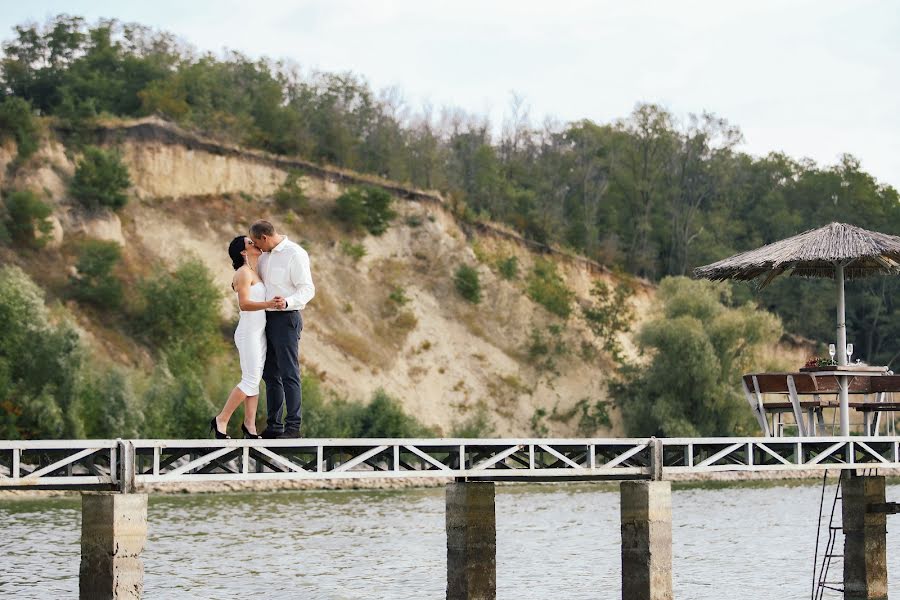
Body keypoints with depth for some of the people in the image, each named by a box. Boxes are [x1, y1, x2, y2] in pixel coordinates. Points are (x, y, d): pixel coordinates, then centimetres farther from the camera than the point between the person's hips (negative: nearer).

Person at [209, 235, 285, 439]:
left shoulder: (255, 273, 15)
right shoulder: (244, 273, -12)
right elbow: (244, 304, -22)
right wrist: (268, 304, -35)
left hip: (259, 332, 9)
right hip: (248, 333, -9)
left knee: (255, 380, 7)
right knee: (250, 381, -9)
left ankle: (249, 425, 10)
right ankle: (221, 420, -1)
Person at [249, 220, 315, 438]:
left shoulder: (295, 254, -12)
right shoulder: (265, 255, 13)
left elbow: (307, 289, -18)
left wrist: (287, 302, -35)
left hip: (286, 319, -9)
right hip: (267, 319, 9)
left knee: (289, 374, -8)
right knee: (270, 374, 10)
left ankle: (293, 426, -7)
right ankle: (274, 425, 15)